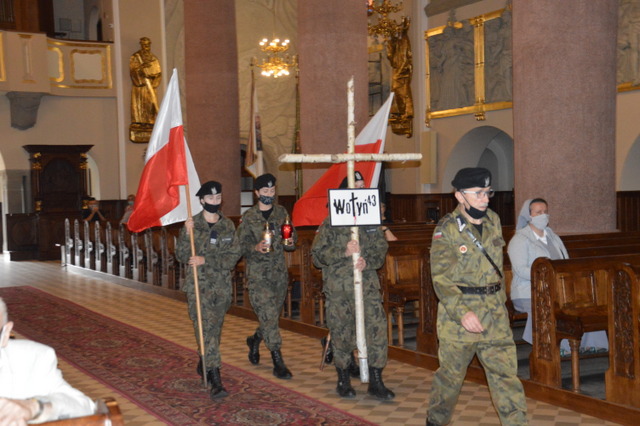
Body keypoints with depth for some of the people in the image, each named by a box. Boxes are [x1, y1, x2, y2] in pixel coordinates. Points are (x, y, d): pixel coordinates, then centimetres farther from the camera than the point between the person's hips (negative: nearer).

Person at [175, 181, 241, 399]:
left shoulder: (228, 225, 4)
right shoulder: (192, 225, -2)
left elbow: (234, 256, -4)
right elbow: (181, 256, -5)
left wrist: (205, 260, -15)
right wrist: (187, 234, -21)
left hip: (223, 286, 3)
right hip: (199, 286, -3)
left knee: (215, 329, 15)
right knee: (206, 330, -12)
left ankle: (204, 365, 38)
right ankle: (215, 380, -15)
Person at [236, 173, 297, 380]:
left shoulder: (282, 212, 9)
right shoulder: (248, 217, -1)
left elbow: (292, 237, 15)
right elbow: (240, 245, -1)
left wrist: (289, 242, -8)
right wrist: (255, 248, -20)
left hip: (280, 271, 4)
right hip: (258, 273, -4)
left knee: (272, 315, 14)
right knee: (269, 316, -11)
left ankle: (255, 340, 43)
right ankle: (278, 362, -7)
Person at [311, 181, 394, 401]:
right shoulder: (330, 224, 1)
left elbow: (381, 248, 10)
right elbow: (317, 254, -4)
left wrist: (368, 261, -11)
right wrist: (344, 252, -17)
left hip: (368, 285, 2)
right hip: (337, 289, -2)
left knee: (377, 328, -7)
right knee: (341, 333, 5)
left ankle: (375, 382, 2)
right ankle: (344, 380, 24)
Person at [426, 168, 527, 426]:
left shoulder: (493, 221, 6)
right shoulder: (446, 229, -11)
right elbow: (441, 278, -15)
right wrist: (462, 312, -24)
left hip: (495, 311, 4)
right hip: (458, 310, -4)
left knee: (505, 371, 2)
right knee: (450, 374, 9)